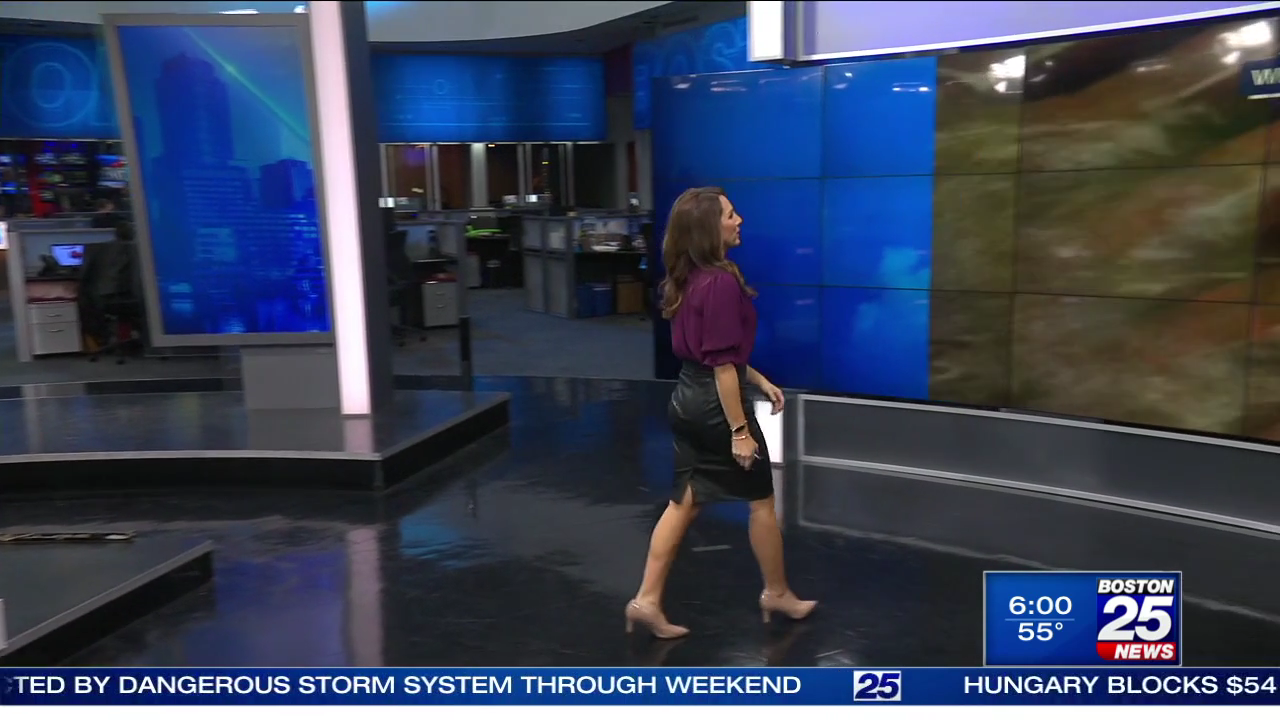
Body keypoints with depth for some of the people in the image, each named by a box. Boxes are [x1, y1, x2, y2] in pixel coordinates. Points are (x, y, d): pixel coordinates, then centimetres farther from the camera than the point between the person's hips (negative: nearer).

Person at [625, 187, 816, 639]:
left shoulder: (691, 279, 7)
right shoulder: (721, 282, -22)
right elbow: (722, 364, -23)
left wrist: (760, 381, 20)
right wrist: (739, 430, -19)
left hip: (688, 401, 9)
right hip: (716, 404, -9)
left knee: (684, 503, 13)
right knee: (761, 501, 11)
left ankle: (647, 600, 14)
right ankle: (777, 594, 29)